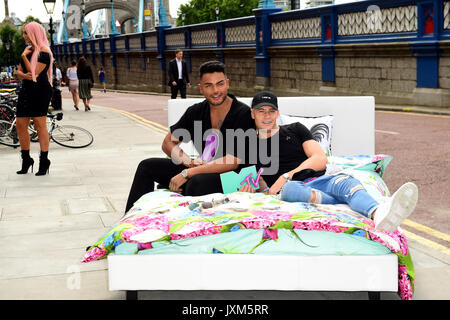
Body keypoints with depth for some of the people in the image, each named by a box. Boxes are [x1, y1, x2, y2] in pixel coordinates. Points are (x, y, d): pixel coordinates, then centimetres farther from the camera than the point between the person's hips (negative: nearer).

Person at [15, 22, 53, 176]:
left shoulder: (44, 52, -10)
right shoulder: (28, 50, 16)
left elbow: (35, 72, -18)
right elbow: (19, 71, 15)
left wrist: (24, 57, -11)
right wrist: (24, 75, -7)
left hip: (40, 90, -8)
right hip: (26, 90, 8)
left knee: (40, 125, -4)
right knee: (20, 125, 6)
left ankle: (44, 161, 4)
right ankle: (26, 160, 17)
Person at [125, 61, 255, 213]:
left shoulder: (244, 114, -15)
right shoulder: (196, 112, 5)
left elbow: (233, 161, -23)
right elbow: (168, 143, 13)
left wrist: (187, 173, -23)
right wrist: (189, 162, -9)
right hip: (204, 168, 7)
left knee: (197, 182, -39)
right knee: (147, 166, 3)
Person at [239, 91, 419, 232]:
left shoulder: (295, 130, 21)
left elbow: (320, 159, 9)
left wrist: (287, 176, -3)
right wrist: (248, 188, -2)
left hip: (318, 180, 2)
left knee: (344, 181, -33)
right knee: (289, 188, -39)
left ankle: (378, 213, -68)